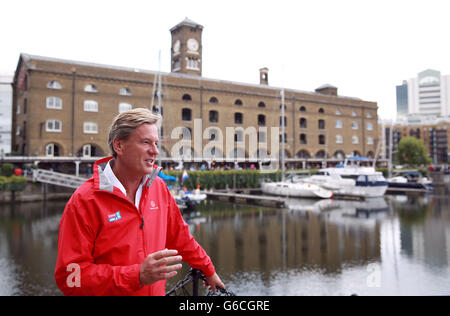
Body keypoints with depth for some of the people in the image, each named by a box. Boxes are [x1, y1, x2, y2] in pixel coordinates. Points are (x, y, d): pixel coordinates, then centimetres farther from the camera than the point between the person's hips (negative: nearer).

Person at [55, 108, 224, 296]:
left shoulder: (159, 187, -2)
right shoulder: (83, 201, -19)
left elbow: (180, 238, 8)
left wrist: (208, 271, 15)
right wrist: (137, 276, -30)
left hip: (156, 291, 5)